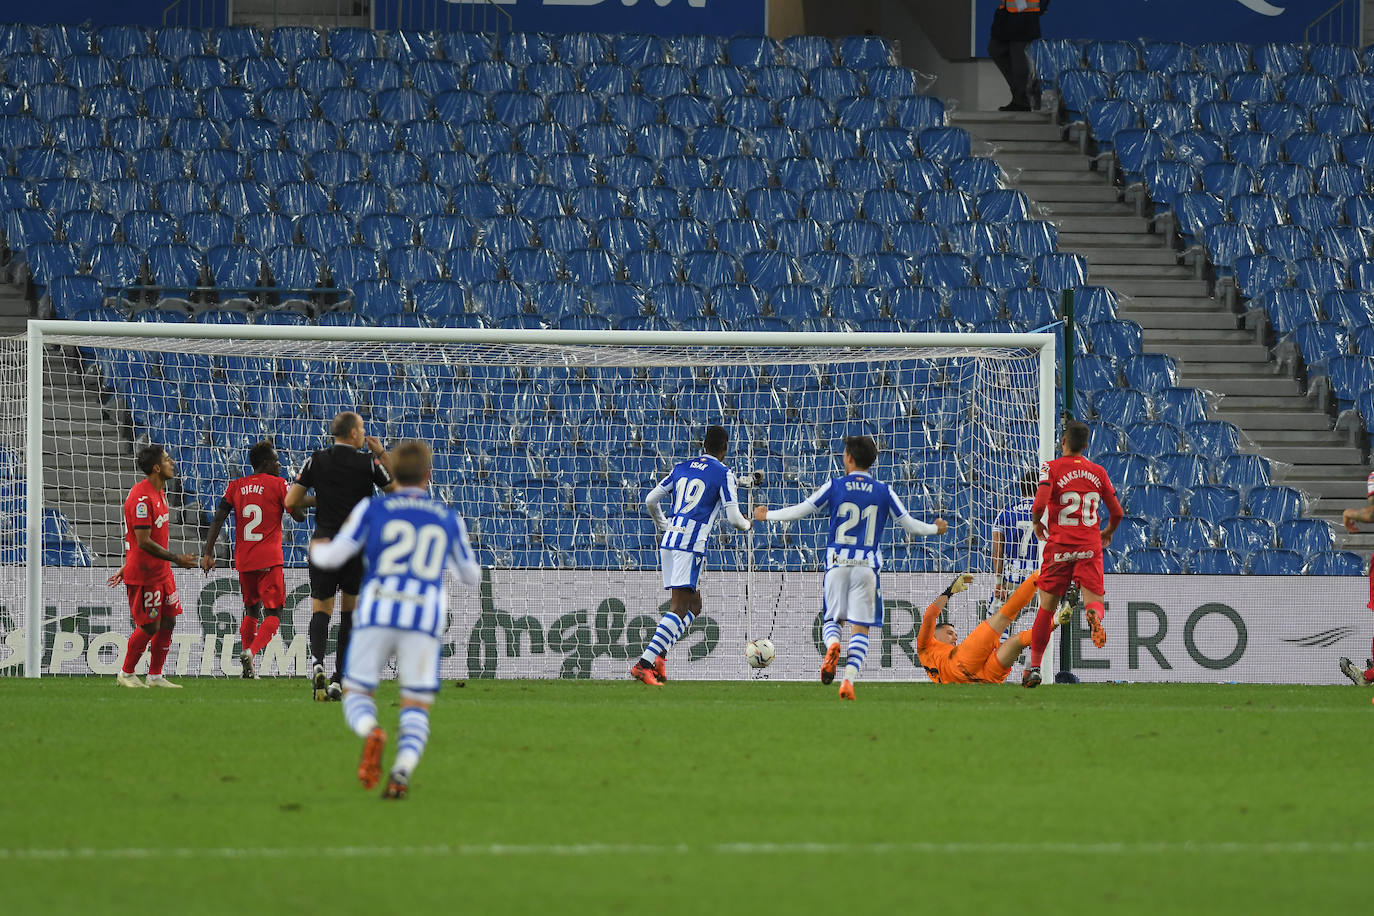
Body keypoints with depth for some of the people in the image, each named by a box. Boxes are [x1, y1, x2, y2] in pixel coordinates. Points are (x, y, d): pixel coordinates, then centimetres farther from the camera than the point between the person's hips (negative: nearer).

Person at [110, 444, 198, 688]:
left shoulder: (159, 492, 11)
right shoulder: (141, 498, -21)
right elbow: (143, 542, -24)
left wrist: (127, 567, 22)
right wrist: (176, 558, -21)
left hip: (162, 572, 9)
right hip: (144, 574, -9)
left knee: (168, 621, 8)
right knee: (149, 627, -3)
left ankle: (155, 677, 16)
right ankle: (126, 675, 13)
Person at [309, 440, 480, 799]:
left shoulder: (372, 509, 6)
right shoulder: (449, 519, 13)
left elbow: (333, 557, 4)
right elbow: (471, 577, 23)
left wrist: (317, 549, 28)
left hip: (376, 614, -1)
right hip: (424, 620, 1)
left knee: (357, 697, 11)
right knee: (416, 709, 7)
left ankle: (371, 733, -25)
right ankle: (403, 769, -22)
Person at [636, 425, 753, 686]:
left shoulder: (681, 468, 16)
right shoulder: (724, 474, -1)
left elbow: (650, 500, 17)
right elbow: (733, 517, -4)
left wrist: (663, 525, 35)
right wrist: (747, 525, 19)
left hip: (669, 541, 7)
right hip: (692, 545, -7)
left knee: (693, 605, 18)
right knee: (679, 609, -10)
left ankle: (659, 656, 3)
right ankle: (644, 664, -23)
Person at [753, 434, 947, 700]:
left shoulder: (835, 487, 1)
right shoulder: (883, 492, 4)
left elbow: (799, 511, 4)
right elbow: (909, 524, 10)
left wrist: (768, 515, 22)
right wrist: (935, 529, 31)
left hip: (837, 564, 0)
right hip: (867, 566, 0)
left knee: (832, 619, 13)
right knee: (860, 629, 1)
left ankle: (832, 646, -21)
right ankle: (849, 680, -14)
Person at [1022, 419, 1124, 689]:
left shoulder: (1052, 468, -2)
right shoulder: (1098, 472, 9)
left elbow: (1039, 504, -16)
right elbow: (1117, 512, 12)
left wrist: (1037, 525, 6)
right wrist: (1108, 532, 33)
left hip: (1059, 546, -1)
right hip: (1090, 546, 1)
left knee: (1046, 607, 7)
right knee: (1094, 599, -4)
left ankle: (1034, 666, 9)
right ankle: (1094, 615, -42)